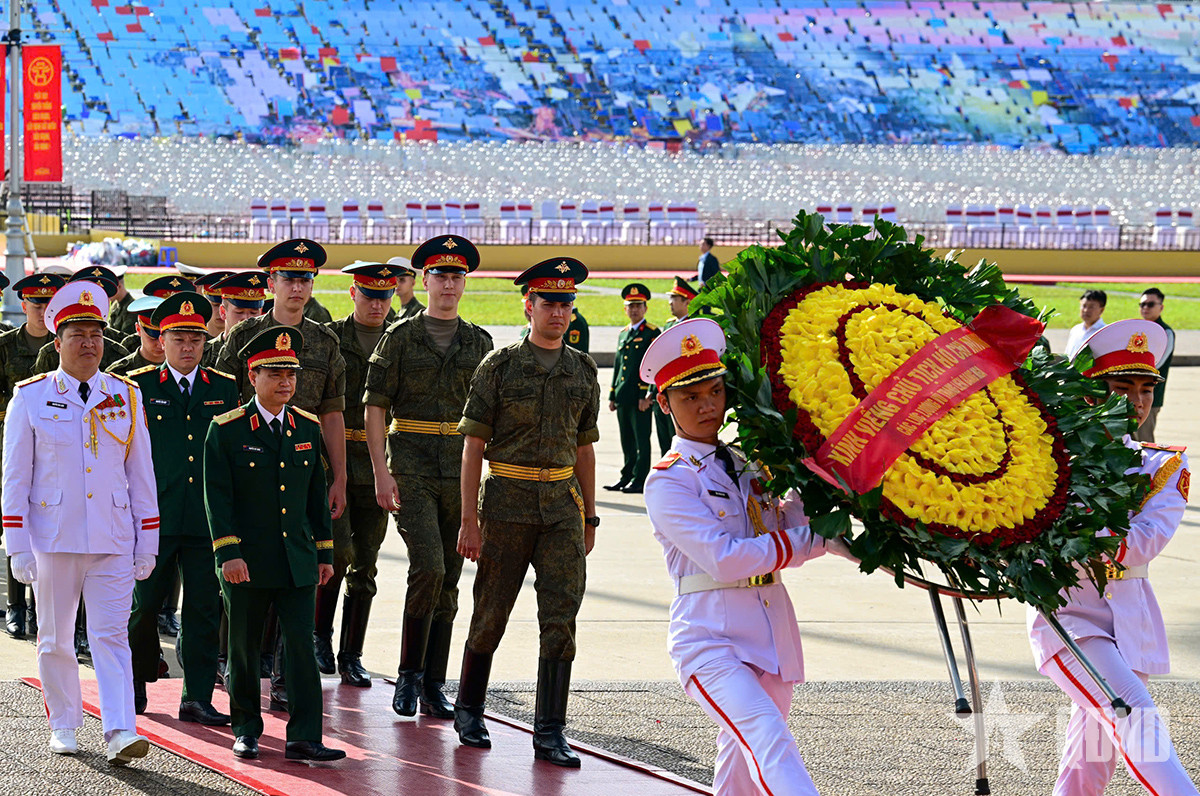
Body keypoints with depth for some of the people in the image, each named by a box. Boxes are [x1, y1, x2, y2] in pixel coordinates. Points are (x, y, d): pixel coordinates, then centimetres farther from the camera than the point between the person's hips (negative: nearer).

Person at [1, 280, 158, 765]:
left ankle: (120, 732, -16)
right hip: (54, 539, -1)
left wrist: (147, 543, 6)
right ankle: (64, 726, 23)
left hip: (113, 540, 1)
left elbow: (141, 472, 10)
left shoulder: (126, 397, 7)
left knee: (112, 636, -8)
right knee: (55, 639, 9)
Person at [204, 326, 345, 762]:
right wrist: (228, 553, -16)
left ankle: (304, 737, -5)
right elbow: (217, 496, -9)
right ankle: (246, 729, 22)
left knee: (302, 645, -5)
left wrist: (325, 553, 12)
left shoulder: (308, 428, 8)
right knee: (244, 648, 7)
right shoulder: (227, 430, -5)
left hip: (297, 561, 3)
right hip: (246, 562, -3)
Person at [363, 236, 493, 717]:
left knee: (448, 580, 4)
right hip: (411, 468, -4)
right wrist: (381, 472, -10)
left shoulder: (479, 343, 11)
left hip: (461, 471, 4)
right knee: (428, 566, -18)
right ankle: (409, 673, -4)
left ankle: (433, 686, 10)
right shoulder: (400, 338, 0)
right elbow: (375, 407, -2)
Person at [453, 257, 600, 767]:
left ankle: (549, 734, -3)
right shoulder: (499, 366, -3)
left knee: (560, 617, -5)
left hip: (562, 504, 3)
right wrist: (469, 520, -9)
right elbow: (473, 446, -4)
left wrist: (589, 517, 14)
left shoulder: (582, 370, 9)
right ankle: (468, 712, 26)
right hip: (508, 502, -3)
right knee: (491, 614, 6)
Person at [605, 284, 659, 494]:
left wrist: (647, 396, -16)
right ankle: (627, 477, 18)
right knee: (627, 441, 12)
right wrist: (613, 396, 17)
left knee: (641, 439, -3)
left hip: (641, 396, -7)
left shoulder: (652, 333, -5)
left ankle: (639, 480, 0)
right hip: (623, 397, 7)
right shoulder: (623, 334, 18)